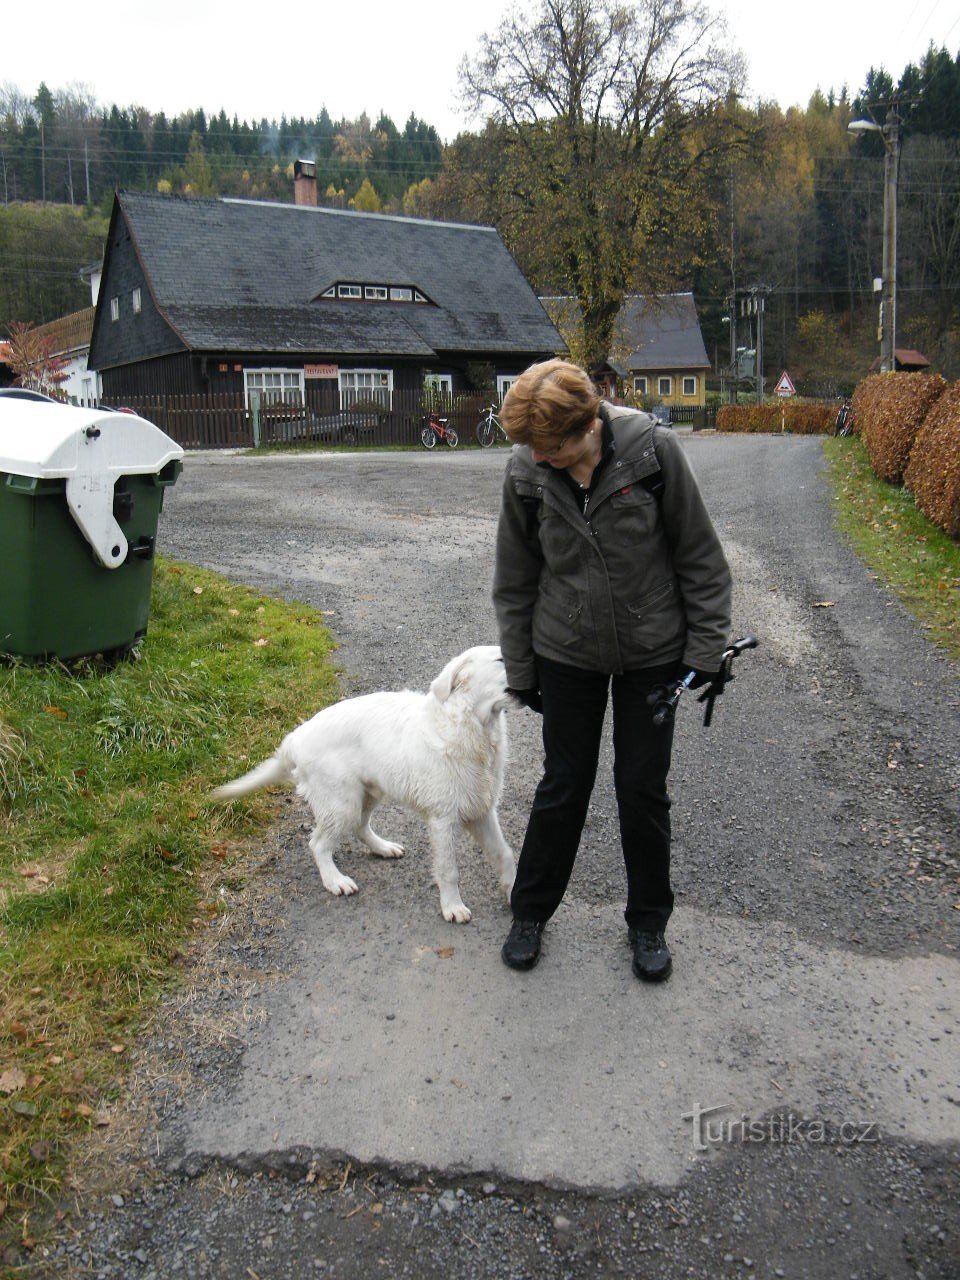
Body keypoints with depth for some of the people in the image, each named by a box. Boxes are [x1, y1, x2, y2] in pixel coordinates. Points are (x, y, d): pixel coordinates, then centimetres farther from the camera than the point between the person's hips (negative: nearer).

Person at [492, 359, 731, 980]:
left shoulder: (655, 449, -19)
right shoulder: (526, 470, -13)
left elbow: (700, 557, -8)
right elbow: (515, 581, -1)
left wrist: (706, 648, -7)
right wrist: (520, 670, 4)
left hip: (653, 654, -1)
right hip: (568, 655, 1)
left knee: (645, 789, 8)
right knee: (563, 787, 10)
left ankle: (649, 922, 29)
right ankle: (531, 910, 31)